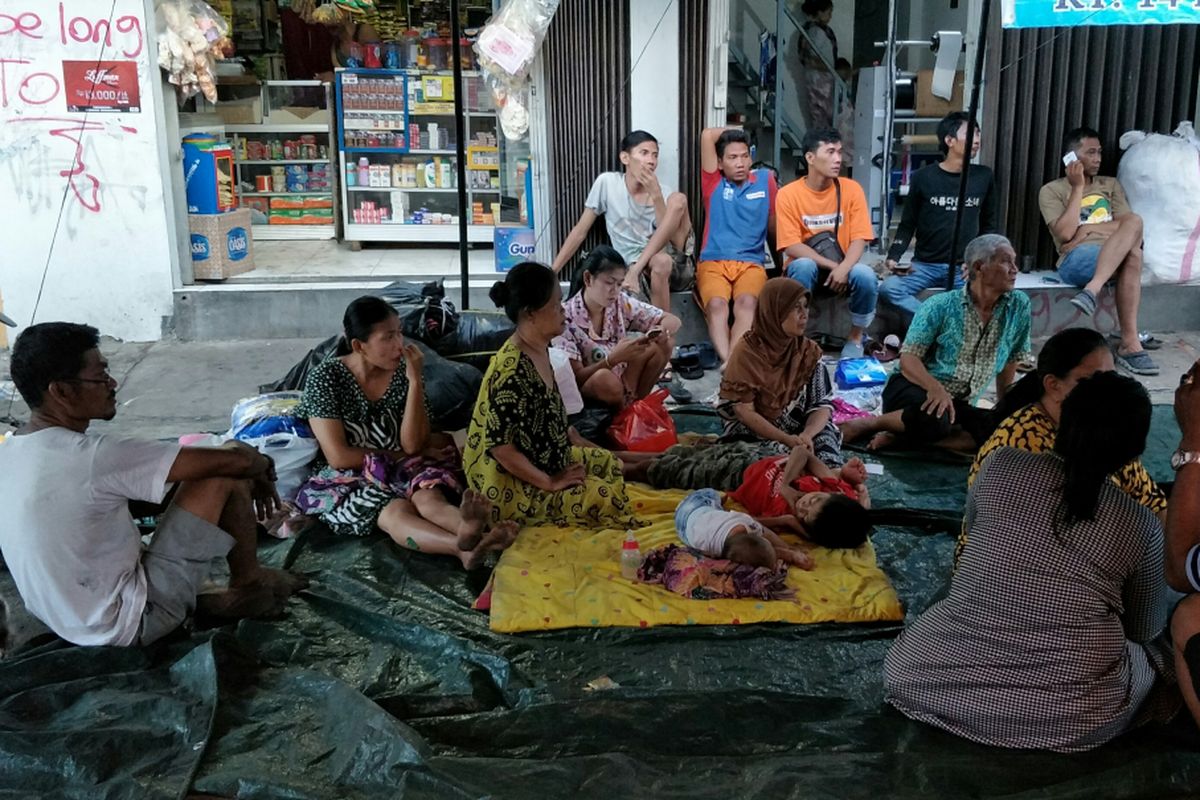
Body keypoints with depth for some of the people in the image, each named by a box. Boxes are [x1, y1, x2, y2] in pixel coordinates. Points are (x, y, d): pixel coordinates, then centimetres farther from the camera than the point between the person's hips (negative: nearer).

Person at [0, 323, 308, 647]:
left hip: (72, 619, 9)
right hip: (131, 622, -9)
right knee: (226, 473, -9)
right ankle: (249, 582, 14)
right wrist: (263, 467, 1)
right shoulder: (90, 456, -26)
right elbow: (231, 461, -24)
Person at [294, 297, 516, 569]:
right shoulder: (326, 378, -13)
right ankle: (464, 547, -62)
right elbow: (339, 457, -16)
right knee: (396, 511, -35)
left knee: (427, 497, -33)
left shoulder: (403, 371, -3)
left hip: (398, 472, 3)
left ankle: (468, 529, -66)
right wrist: (396, 456, -9)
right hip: (346, 479, -3)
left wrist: (415, 381, -17)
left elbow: (413, 446, -10)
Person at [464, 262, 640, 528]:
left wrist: (582, 444, 16)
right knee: (603, 497, -17)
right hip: (506, 485, -10)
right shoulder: (511, 369, -29)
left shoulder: (539, 349, 1)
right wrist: (550, 482, -22)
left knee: (610, 463, 18)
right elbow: (500, 446, -29)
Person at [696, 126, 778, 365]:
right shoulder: (713, 183, 13)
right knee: (716, 304, -33)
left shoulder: (765, 180, 16)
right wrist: (736, 131, 22)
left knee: (747, 302, -33)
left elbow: (773, 226, 23)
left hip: (751, 263, 0)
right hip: (713, 262, 0)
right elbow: (707, 136, 6)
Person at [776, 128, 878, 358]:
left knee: (865, 275, -30)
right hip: (807, 267, -1)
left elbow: (859, 239, -8)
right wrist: (832, 265, -23)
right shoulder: (788, 194, -8)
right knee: (803, 266, -35)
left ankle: (855, 338, -7)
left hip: (842, 268, 2)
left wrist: (843, 268, -28)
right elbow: (792, 247, -14)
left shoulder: (851, 189, -3)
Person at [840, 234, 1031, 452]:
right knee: (935, 419, -40)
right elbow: (908, 360, -12)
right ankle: (867, 424, -14)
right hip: (916, 388, -5)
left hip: (959, 404, 5)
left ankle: (900, 437, -23)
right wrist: (936, 389, -30)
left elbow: (1010, 362, 14)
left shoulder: (1019, 306, 2)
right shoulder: (940, 306, -7)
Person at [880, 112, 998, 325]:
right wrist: (893, 257, -10)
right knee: (889, 288, -28)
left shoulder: (984, 177, 7)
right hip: (925, 264, -1)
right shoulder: (923, 177, 0)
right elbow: (907, 225, 7)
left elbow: (988, 226, 16)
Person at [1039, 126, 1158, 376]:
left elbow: (1127, 225, 8)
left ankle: (1092, 290, -43)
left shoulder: (1111, 185, 24)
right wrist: (1077, 188, -3)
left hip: (1114, 256, 4)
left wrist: (1087, 228, -4)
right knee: (1132, 250, -34)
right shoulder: (1052, 191, 11)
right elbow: (1065, 233, -6)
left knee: (1134, 222, -33)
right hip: (1075, 261, -4)